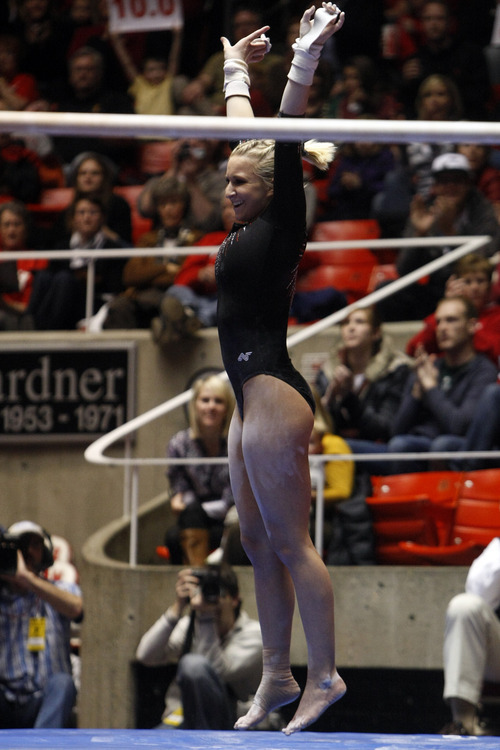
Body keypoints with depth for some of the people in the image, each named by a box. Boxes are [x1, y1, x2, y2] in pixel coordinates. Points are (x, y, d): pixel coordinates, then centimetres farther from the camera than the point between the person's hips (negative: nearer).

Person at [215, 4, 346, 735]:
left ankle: (324, 676, -4)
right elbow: (251, 134, 24)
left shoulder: (283, 223, -8)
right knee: (258, 543, 11)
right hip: (252, 397, 10)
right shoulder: (252, 226, 12)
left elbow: (285, 143, -17)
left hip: (275, 395, -10)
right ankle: (278, 677, 15)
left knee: (289, 543, -7)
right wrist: (236, 69, 34)